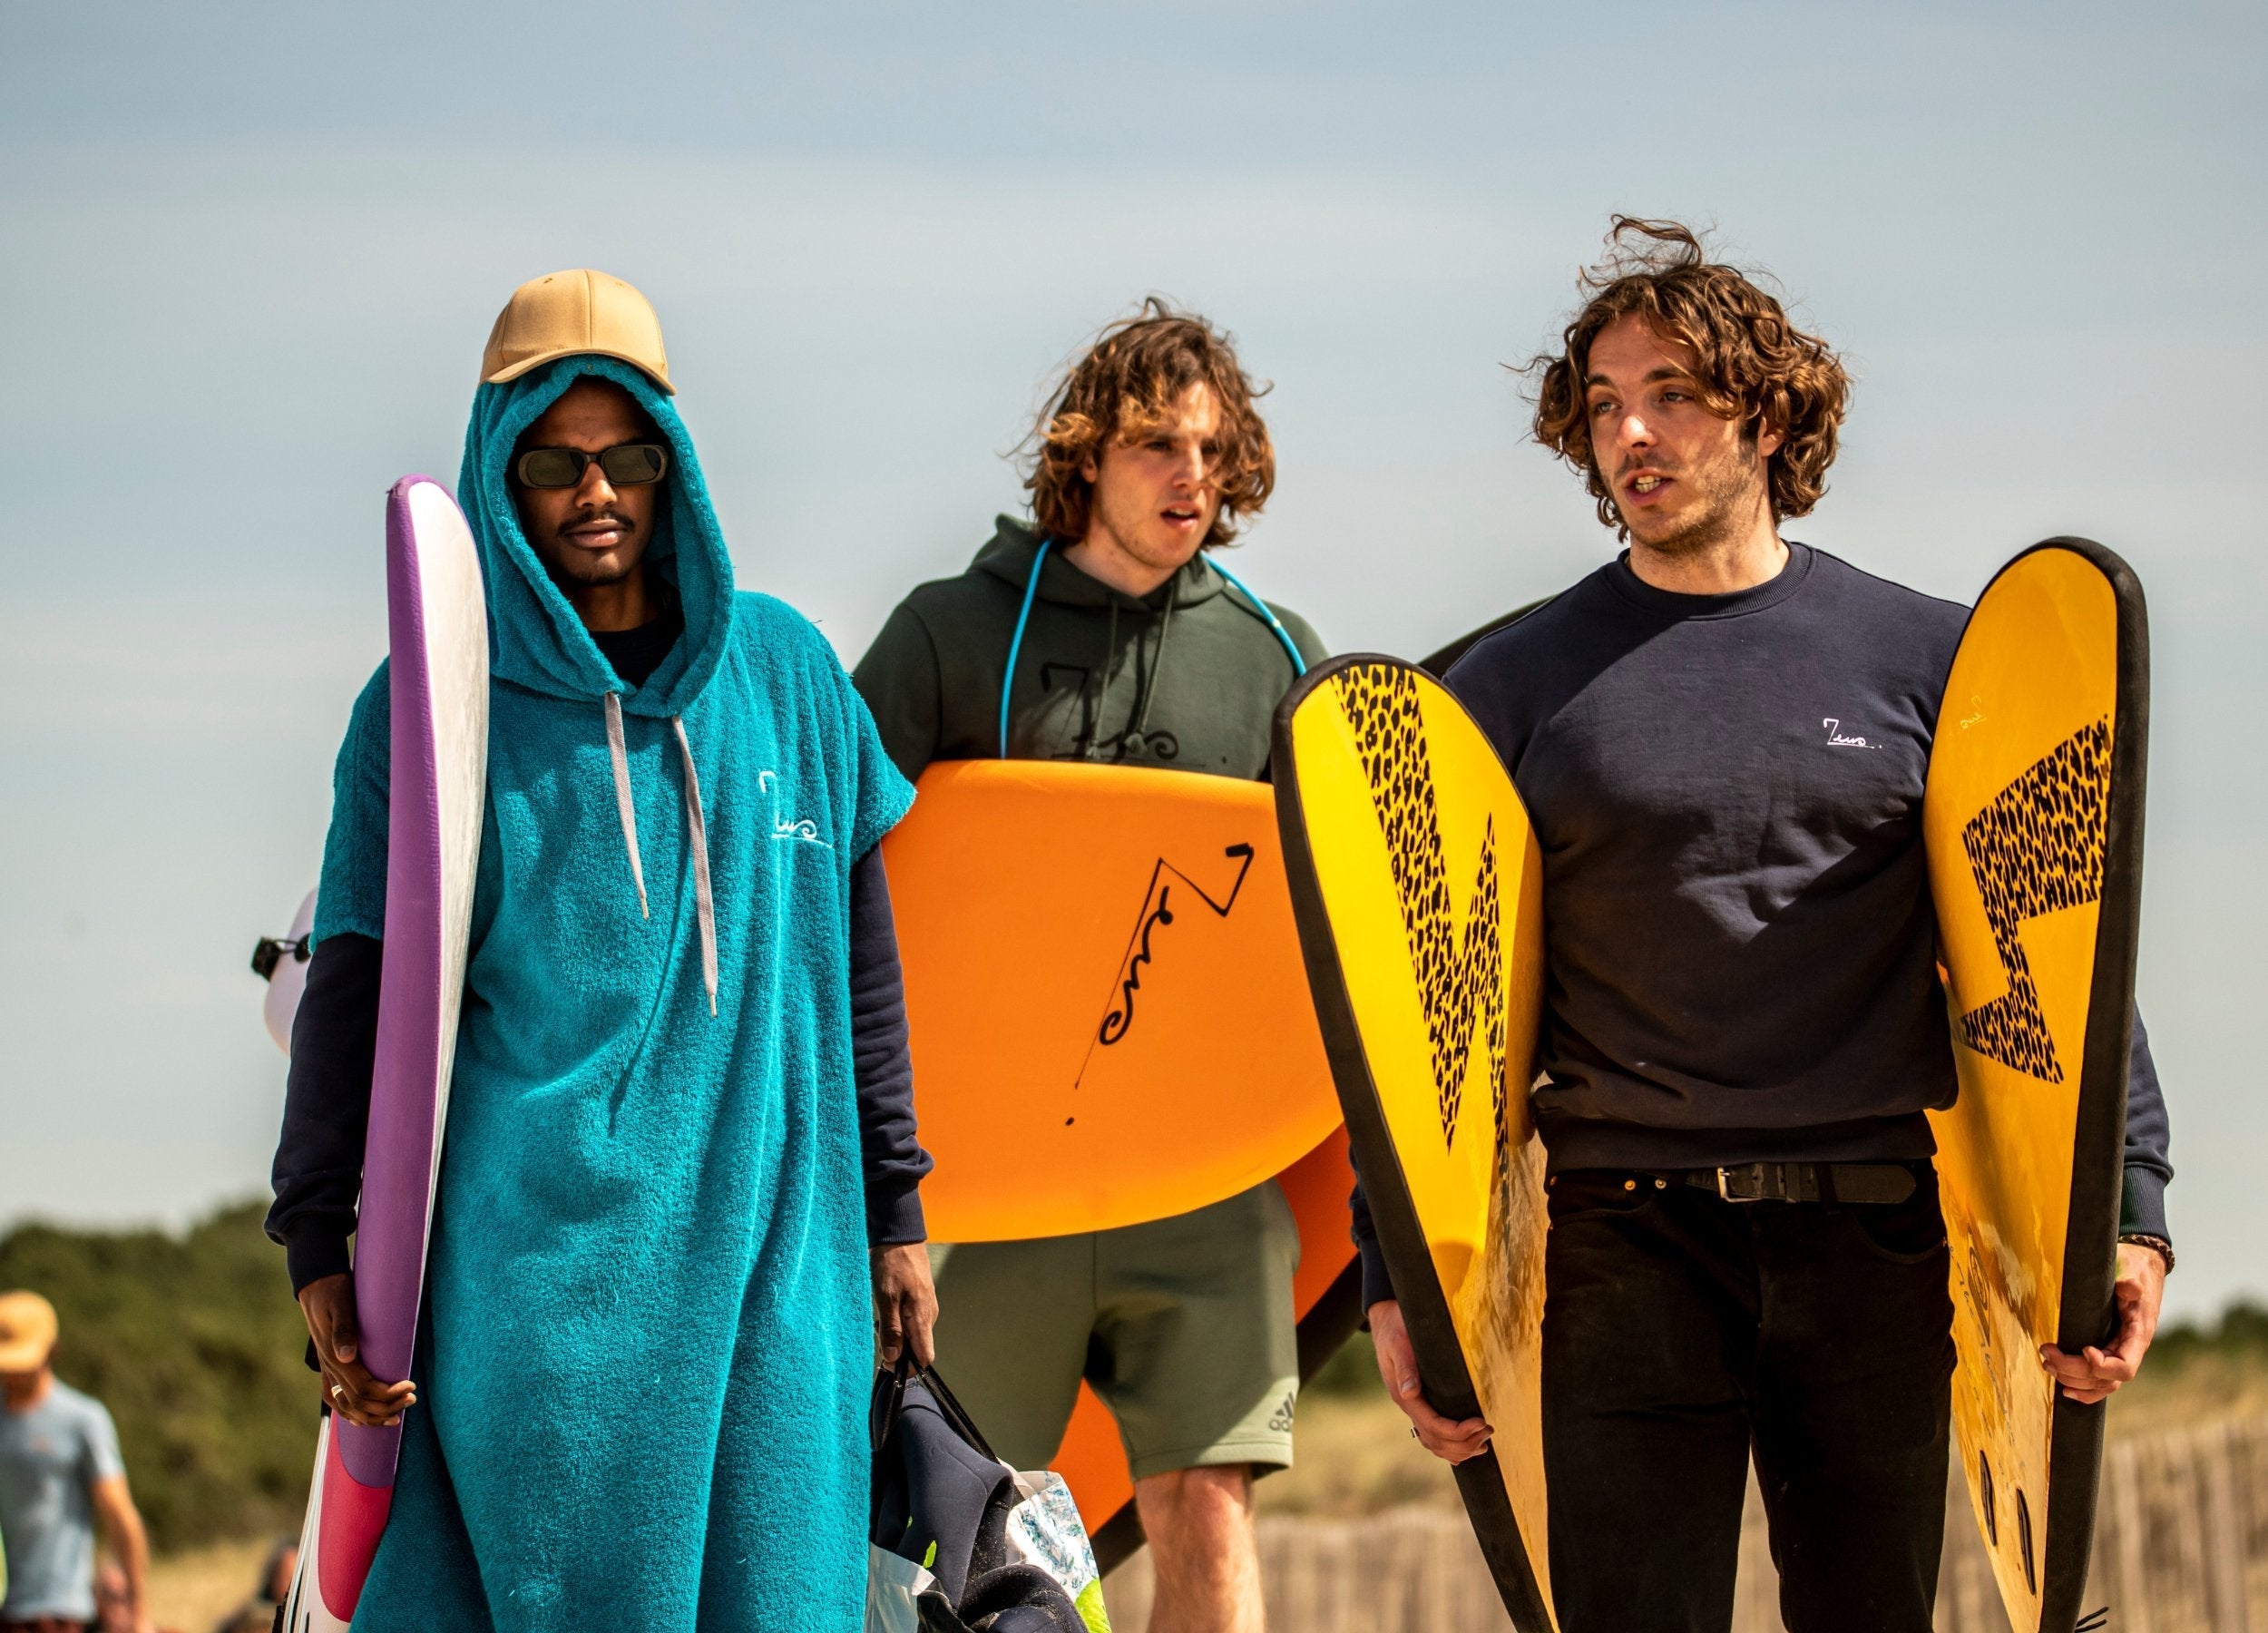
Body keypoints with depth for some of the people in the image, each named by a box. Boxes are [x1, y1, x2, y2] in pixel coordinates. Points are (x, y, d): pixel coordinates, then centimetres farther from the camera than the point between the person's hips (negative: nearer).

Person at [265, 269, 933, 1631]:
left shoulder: (784, 670, 11)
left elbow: (860, 954, 15)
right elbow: (353, 990, 3)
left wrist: (894, 1210, 15)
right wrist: (320, 1247, -4)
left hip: (767, 1260, 2)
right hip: (530, 1278, -2)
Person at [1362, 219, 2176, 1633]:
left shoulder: (1925, 661, 7)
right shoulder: (1515, 692, 6)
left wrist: (2130, 1211, -3)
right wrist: (1400, 1276, -2)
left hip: (1878, 1246, 1)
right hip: (1630, 1247, -1)